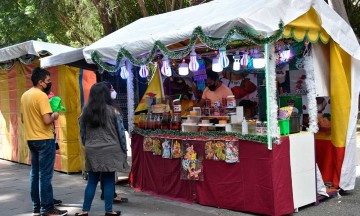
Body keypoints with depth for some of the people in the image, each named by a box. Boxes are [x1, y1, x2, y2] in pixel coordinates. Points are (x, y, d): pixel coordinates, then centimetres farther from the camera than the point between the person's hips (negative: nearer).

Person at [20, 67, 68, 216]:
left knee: (35, 173, 13)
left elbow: (23, 119, 19)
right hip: (44, 139, -9)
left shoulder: (25, 95, 10)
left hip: (31, 139, 9)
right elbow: (47, 120, -24)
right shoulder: (41, 95, -17)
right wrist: (54, 115, -5)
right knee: (45, 175, -4)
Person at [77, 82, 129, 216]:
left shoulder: (85, 112, 3)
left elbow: (82, 133, 9)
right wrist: (123, 149, 6)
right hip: (110, 151, -3)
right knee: (109, 181, 5)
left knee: (92, 181, 11)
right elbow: (121, 132, -3)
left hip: (92, 151, 3)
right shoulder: (112, 111, -6)